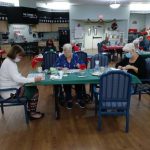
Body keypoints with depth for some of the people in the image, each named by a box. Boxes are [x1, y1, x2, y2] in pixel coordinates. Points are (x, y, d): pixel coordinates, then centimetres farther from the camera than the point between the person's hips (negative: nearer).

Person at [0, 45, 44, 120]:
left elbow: (17, 76, 15)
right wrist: (34, 79, -33)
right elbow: (16, 78, -33)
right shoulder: (9, 63, -23)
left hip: (12, 87, 10)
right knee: (34, 92, -7)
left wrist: (25, 78, -2)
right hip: (9, 92, -10)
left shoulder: (10, 61, 9)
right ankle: (32, 113, 8)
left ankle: (30, 110, 19)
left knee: (33, 88, 9)